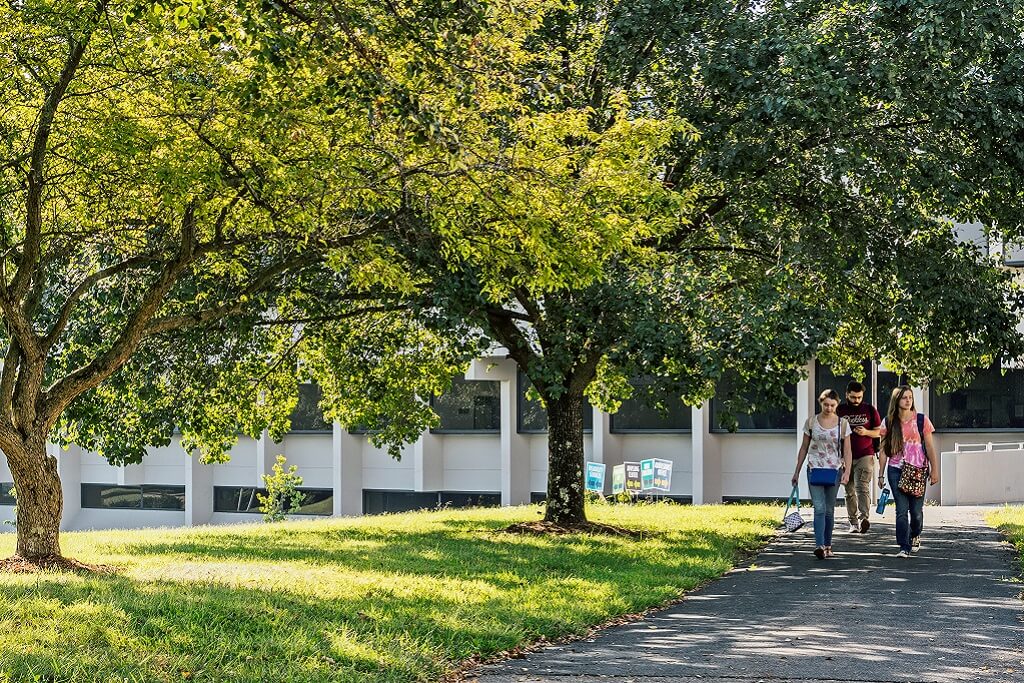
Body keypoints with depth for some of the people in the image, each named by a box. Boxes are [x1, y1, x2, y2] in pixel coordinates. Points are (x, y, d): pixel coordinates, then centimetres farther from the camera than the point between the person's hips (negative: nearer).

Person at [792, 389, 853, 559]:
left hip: (834, 470, 1)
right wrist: (797, 472, 9)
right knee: (819, 508, -13)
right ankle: (819, 546, -22)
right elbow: (804, 448, 9)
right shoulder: (811, 422, 2)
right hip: (814, 469, -1)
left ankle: (827, 545, 19)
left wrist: (847, 471, -13)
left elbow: (847, 450, 1)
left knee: (829, 510, 8)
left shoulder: (842, 423, 1)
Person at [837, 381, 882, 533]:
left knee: (862, 487, -19)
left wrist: (866, 432, -11)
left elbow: (879, 432, 9)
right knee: (850, 491, 6)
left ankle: (865, 518, -31)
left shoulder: (870, 410, 6)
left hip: (865, 455, -3)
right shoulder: (840, 411, 8)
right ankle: (853, 522, 11)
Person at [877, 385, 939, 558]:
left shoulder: (921, 420, 2)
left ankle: (915, 536, 32)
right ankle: (904, 548, -5)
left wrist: (935, 470, 3)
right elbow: (884, 450, 9)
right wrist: (881, 474, 7)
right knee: (902, 510, -9)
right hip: (896, 471, 0)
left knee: (916, 511, 2)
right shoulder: (888, 422, 4)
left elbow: (930, 447, 5)